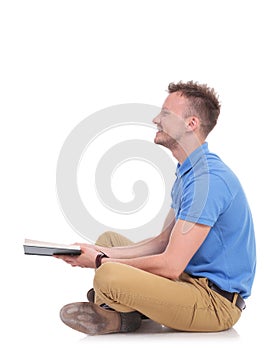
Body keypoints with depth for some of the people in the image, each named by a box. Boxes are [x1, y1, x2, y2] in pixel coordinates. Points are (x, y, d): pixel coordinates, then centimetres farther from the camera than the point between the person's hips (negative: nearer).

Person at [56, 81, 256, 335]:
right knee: (108, 239, 19)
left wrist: (101, 263, -13)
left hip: (215, 302, -11)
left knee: (107, 277, -31)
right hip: (191, 280, 11)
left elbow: (170, 265, -24)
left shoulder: (209, 179, -22)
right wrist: (103, 254, 3)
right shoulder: (188, 172, 14)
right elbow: (163, 242, 15)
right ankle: (117, 309, -4)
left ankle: (118, 314, 2)